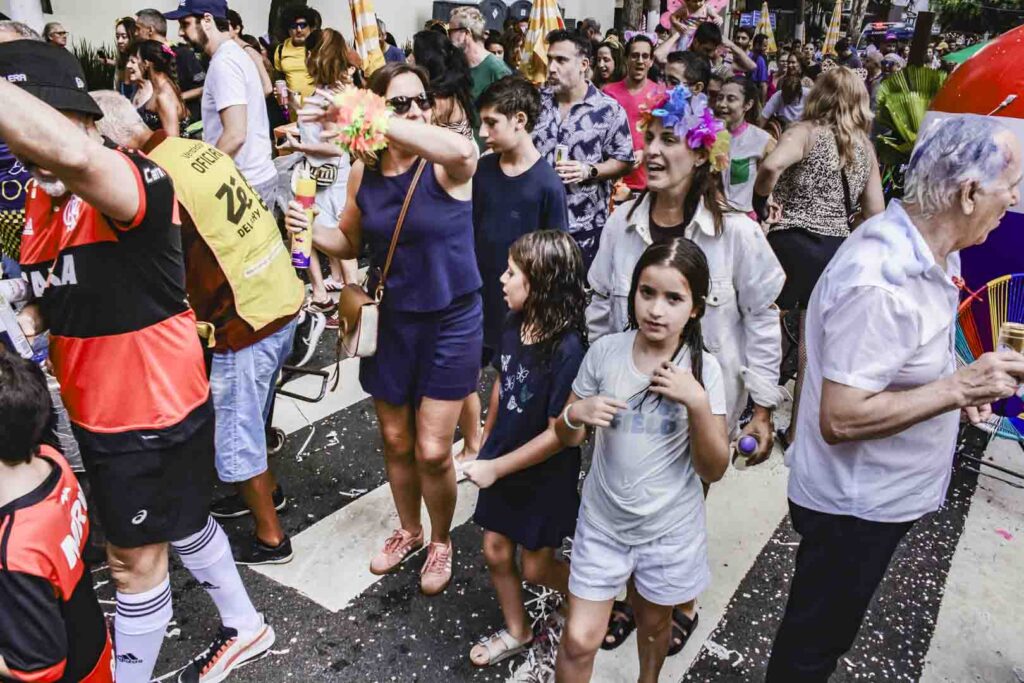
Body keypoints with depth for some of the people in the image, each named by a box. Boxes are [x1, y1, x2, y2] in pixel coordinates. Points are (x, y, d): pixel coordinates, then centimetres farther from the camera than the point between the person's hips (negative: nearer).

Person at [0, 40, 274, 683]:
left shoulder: (133, 179, -25)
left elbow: (69, 153, -50)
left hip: (154, 409, -9)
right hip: (96, 410, 9)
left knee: (135, 559, 10)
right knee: (183, 524, 24)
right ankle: (245, 628, 47)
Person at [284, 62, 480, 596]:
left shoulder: (444, 167, -16)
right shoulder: (363, 172, -2)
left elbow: (464, 152, -43)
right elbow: (350, 242, 12)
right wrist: (310, 232, -10)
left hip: (450, 320, -4)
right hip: (390, 320, 5)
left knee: (432, 450, 0)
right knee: (395, 441, 17)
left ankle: (441, 542, 29)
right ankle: (408, 530, 43)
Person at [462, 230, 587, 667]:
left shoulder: (567, 349, -30)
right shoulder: (513, 327, -9)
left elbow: (559, 434, -25)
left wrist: (496, 467, -19)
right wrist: (487, 448, 13)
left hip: (544, 476, -6)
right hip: (501, 464, 6)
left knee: (536, 567, 12)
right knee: (496, 552, 17)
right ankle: (516, 633, 42)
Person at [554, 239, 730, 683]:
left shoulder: (703, 369, -14)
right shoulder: (605, 351, -11)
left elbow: (713, 470, -13)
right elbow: (567, 438, -1)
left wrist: (698, 403, -28)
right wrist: (576, 414, -24)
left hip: (669, 528, 0)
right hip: (602, 521, 0)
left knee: (653, 624, 23)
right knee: (579, 641, 3)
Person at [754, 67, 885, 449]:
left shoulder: (806, 132, -3)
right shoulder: (865, 147, 12)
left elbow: (772, 165, -25)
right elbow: (876, 213, 10)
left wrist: (760, 202, -9)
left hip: (791, 243, -4)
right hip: (837, 249, 5)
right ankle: (797, 432, 24)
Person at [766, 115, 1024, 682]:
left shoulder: (924, 246, -1)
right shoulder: (879, 286, -32)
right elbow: (839, 419, -32)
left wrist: (958, 382, 1)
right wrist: (958, 388, -28)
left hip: (881, 492, 9)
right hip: (854, 505, -9)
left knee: (827, 631, 29)